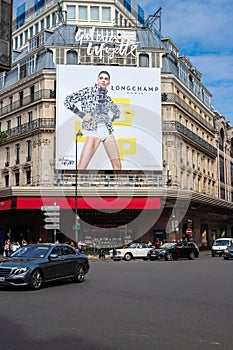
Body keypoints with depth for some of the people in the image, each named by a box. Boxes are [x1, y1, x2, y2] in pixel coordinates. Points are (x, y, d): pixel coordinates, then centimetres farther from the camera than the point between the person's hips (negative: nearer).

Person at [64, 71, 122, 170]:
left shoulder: (107, 98, 16)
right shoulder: (88, 91, 3)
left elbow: (117, 111, 31)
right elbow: (67, 101, -3)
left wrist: (111, 117, 9)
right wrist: (82, 115, -7)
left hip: (108, 130, 5)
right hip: (93, 130, -5)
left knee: (117, 165, 3)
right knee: (81, 168, -14)